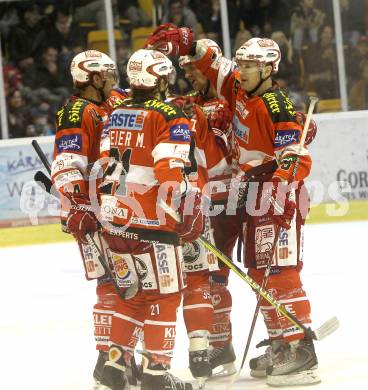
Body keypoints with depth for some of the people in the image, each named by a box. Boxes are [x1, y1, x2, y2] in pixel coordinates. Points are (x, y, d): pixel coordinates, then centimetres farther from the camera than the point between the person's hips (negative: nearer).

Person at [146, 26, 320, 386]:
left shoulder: (277, 107, -19)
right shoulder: (240, 90, 6)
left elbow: (298, 158, -23)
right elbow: (217, 66, 20)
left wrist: (279, 185, -36)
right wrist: (185, 43, 9)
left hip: (280, 197, -10)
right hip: (254, 197, 10)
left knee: (281, 274, -14)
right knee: (260, 274, 11)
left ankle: (302, 350, -16)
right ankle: (280, 346, 18)